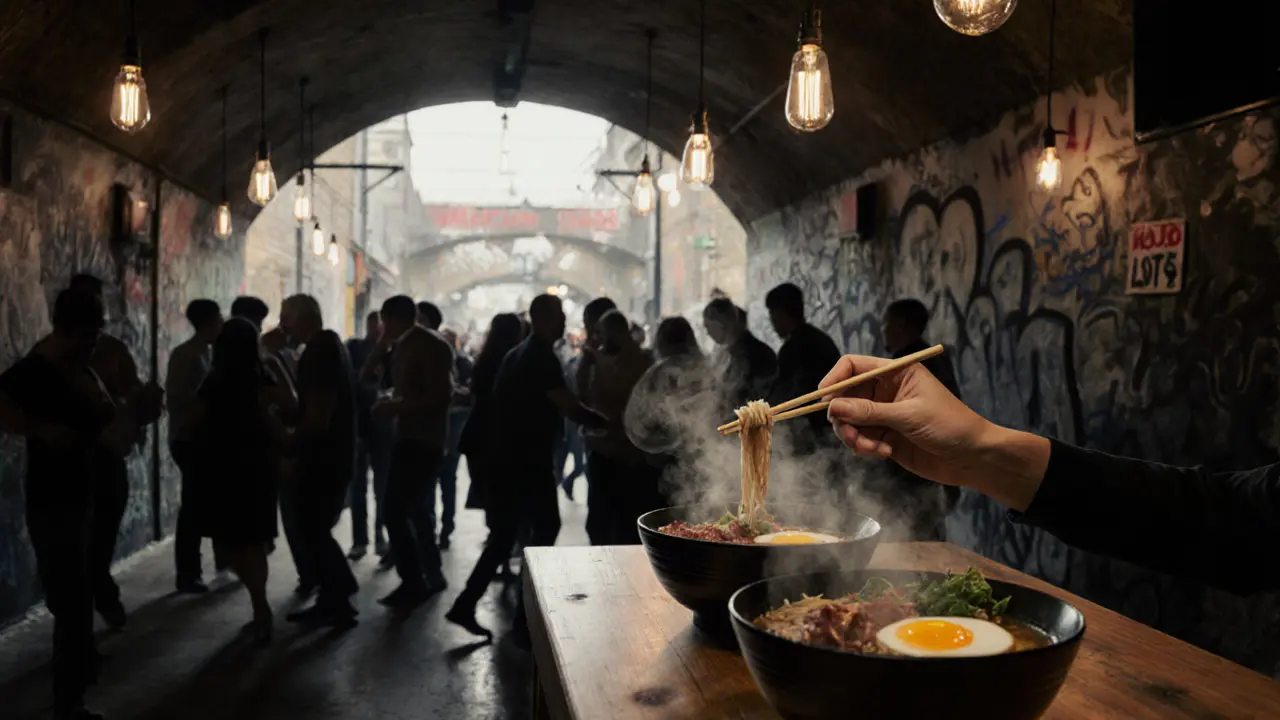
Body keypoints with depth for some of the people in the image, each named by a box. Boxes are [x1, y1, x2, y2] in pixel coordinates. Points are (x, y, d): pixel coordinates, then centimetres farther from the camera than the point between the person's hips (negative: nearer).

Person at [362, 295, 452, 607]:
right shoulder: (402, 346, 13)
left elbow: (440, 396, -21)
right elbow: (367, 375, 16)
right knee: (415, 508, 17)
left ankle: (413, 583, -9)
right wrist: (383, 344, 4)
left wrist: (395, 407, -20)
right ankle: (431, 574, 28)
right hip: (410, 436, 10)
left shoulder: (432, 346, -13)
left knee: (394, 511, -14)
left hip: (422, 439, -10)